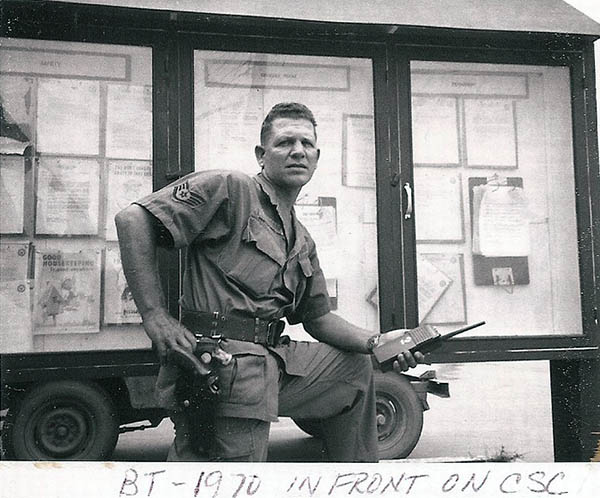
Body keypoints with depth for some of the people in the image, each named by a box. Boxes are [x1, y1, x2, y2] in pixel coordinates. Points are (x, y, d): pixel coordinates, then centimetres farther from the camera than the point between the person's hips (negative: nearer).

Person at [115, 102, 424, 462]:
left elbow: (319, 318, 25)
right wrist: (156, 317, -19)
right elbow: (133, 219, -12)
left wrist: (375, 342, 7)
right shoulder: (229, 188, -5)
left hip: (277, 363, 9)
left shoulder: (302, 243, 21)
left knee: (357, 367, 25)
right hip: (223, 363, -9)